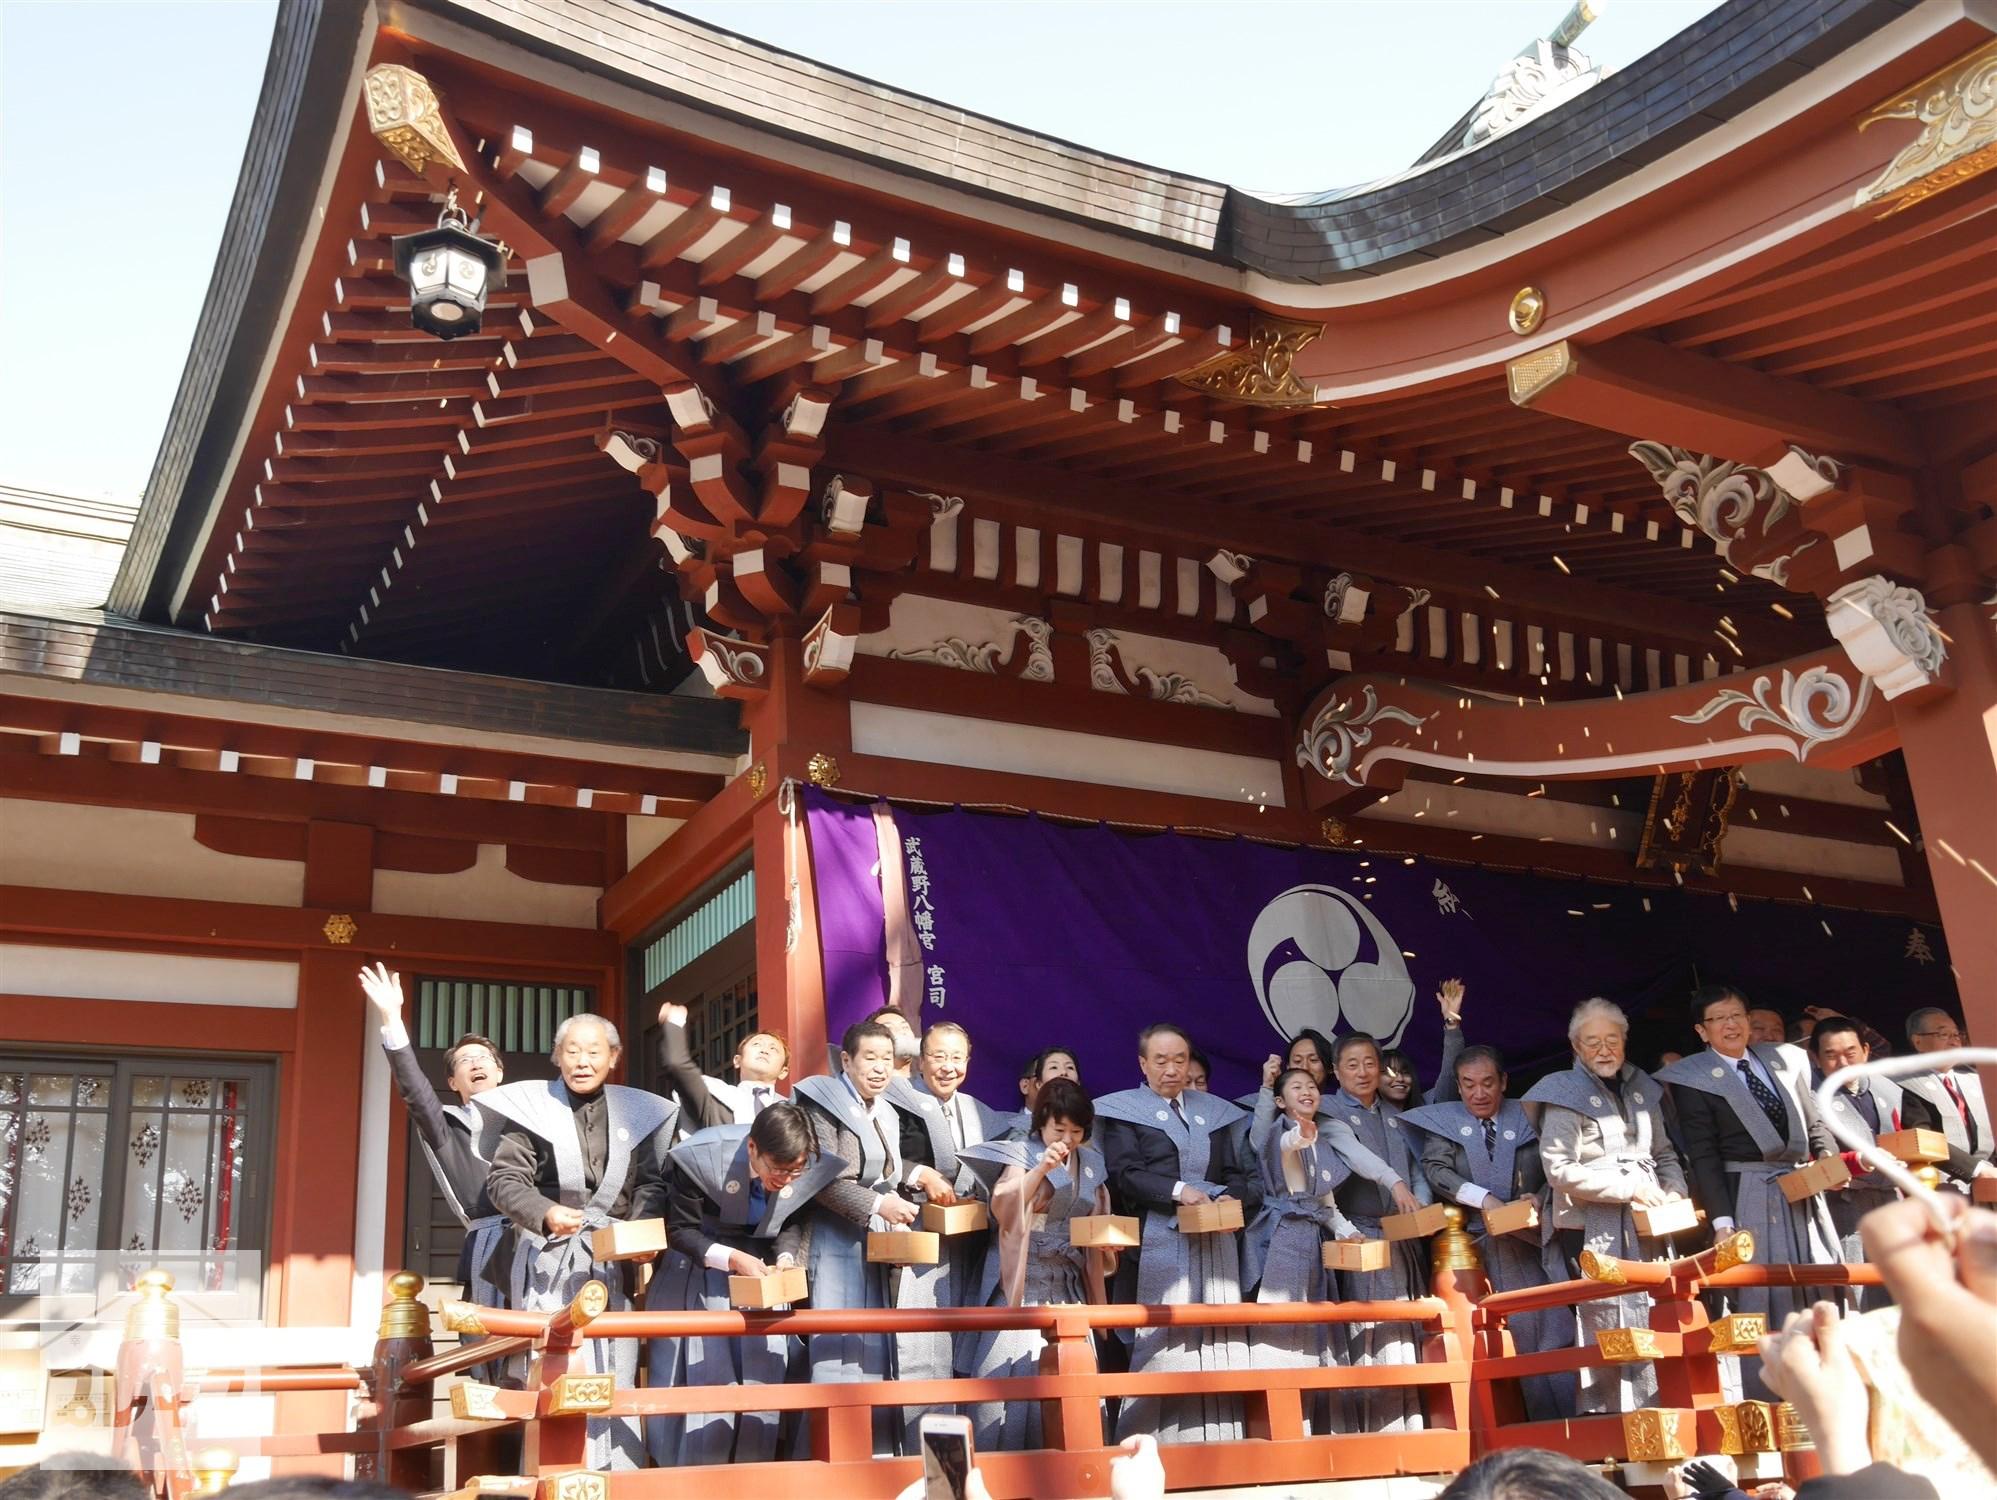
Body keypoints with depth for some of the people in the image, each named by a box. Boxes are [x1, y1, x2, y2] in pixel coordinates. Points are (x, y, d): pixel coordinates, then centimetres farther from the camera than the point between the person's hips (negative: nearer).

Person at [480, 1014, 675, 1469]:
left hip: (613, 1261, 3)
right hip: (549, 1259, -3)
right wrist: (545, 1213, -22)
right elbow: (503, 1179, -4)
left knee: (616, 1374, 2)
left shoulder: (635, 1113, 11)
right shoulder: (530, 1107, 1)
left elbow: (651, 1182, 10)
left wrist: (643, 1230, -9)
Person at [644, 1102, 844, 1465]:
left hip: (760, 1271, 3)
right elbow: (679, 1230, -18)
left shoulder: (810, 1168, -19)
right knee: (701, 1379, -3)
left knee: (762, 1376, 3)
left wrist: (786, 1256, -17)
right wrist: (732, 1258, -29)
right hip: (699, 1270, -3)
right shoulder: (703, 1157, -29)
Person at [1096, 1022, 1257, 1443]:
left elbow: (1235, 1173, 16)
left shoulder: (1213, 1111, 20)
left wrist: (1232, 1200, -5)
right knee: (1161, 1342, -7)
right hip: (1158, 1245, -5)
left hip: (1215, 1242, 5)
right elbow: (1124, 1173, -7)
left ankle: (1216, 1437, 6)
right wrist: (1178, 1191, -18)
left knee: (1218, 1339, 2)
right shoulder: (1124, 1110, 5)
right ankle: (1153, 1440, -4)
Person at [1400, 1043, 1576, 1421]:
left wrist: (1541, 1198, -8)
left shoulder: (1528, 1117, 9)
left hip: (1537, 1237, 2)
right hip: (1487, 1244, -2)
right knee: (1522, 1326, -7)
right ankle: (1545, 1420, 0)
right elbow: (1435, 1169, -4)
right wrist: (1483, 1198, -15)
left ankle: (1571, 1417, 6)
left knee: (1554, 1324, -1)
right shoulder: (1444, 1121, 6)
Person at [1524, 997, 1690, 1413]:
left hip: (1645, 1228, 6)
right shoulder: (1565, 1096, -4)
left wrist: (1674, 1190, 3)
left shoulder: (1640, 1090, 16)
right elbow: (1560, 1171, -13)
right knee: (1610, 1332, -7)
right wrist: (1629, 1189, -14)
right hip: (1596, 1234, -6)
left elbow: (1664, 1154, 23)